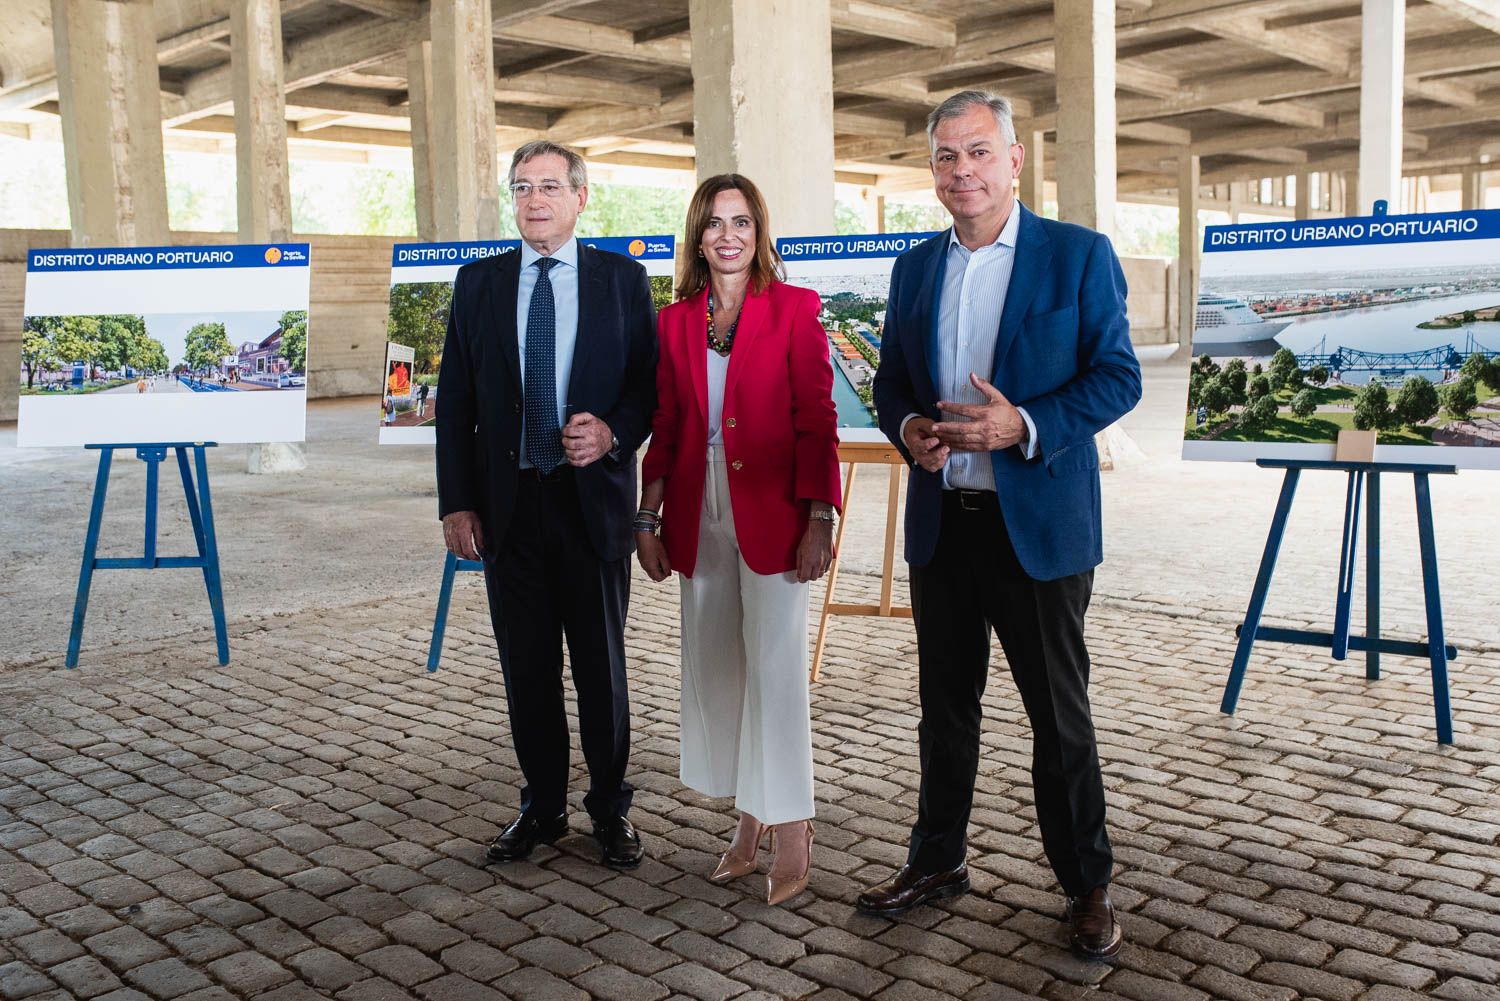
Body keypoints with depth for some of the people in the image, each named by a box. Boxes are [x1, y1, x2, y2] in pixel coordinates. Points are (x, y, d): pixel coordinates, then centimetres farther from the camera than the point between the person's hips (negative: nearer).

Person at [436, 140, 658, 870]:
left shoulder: (622, 279, 2)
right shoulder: (478, 283, 7)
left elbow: (652, 382, 2)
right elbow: (455, 401, 6)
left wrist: (614, 434, -18)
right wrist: (456, 501, -1)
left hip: (593, 500, -2)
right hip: (508, 503, 2)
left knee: (601, 665, 7)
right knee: (527, 666, 10)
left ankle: (610, 808, 22)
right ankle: (542, 806, 25)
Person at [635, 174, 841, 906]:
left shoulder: (795, 309, -1)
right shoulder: (674, 321, 10)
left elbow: (817, 421, -5)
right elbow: (664, 428, 11)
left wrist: (820, 519, -12)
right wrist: (648, 519, 6)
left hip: (771, 511, -4)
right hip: (698, 512, 5)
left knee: (775, 666, -4)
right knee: (712, 665, 9)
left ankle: (791, 832, 8)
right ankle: (748, 822, 22)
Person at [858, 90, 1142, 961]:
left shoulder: (1079, 255, -4)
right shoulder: (915, 268, 10)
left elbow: (1118, 376, -7)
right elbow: (892, 381, 15)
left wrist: (1025, 425, -22)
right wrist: (907, 427, -8)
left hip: (1038, 524, -4)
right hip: (941, 522, 5)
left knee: (1061, 716, 5)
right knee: (946, 704, 16)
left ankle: (1088, 887, 21)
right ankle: (938, 859, 33)